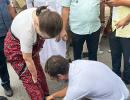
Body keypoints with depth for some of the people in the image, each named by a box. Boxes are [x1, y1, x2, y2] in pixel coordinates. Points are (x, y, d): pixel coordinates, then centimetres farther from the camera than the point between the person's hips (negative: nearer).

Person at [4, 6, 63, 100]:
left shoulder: (45, 15, -24)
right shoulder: (27, 30, -42)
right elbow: (27, 59, -26)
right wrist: (34, 75, -11)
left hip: (31, 43, 6)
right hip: (16, 47, -5)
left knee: (39, 72, 6)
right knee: (29, 78, -5)